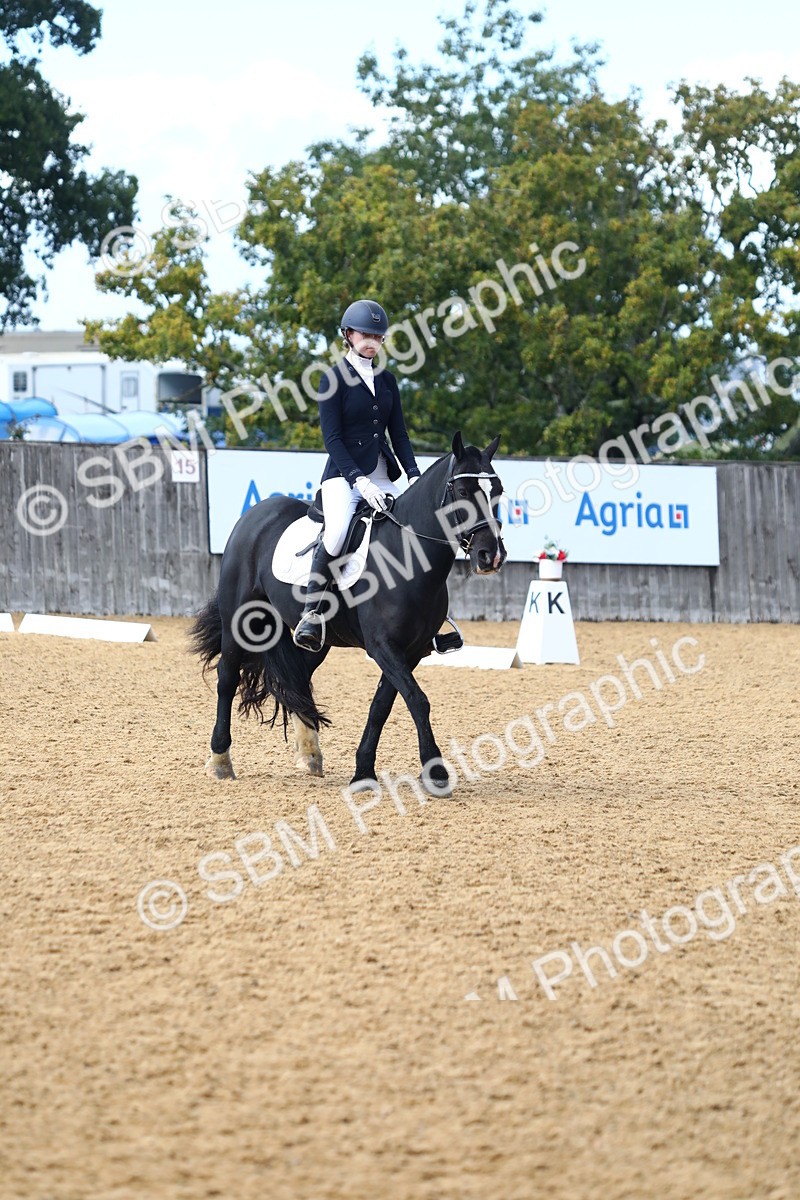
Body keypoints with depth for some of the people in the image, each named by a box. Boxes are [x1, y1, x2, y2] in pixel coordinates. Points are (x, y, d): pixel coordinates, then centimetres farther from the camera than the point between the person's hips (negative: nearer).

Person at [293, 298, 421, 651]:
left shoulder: (386, 381, 15)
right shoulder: (335, 379, -2)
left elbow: (399, 434, 13)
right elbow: (332, 439, -9)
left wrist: (414, 475, -3)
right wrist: (359, 480, -21)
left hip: (381, 476, 6)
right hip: (343, 475, -6)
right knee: (338, 530, -34)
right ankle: (312, 611, -25)